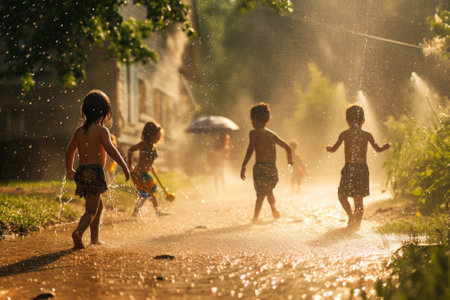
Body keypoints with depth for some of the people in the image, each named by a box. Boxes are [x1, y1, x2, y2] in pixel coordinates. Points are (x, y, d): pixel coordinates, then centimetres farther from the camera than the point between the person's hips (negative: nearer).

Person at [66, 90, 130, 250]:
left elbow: (69, 151, 23)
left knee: (98, 206, 23)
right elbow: (110, 149, -20)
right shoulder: (101, 130, -8)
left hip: (81, 172, 7)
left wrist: (69, 169, 38)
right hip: (94, 172, -7)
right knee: (91, 210, -6)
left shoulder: (79, 131, 14)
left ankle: (94, 238, 28)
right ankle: (78, 232, -31)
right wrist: (124, 166, -17)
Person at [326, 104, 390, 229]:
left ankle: (351, 214, -11)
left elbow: (333, 149, 3)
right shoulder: (367, 135, 3)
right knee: (359, 199, 12)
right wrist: (386, 146, 35)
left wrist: (328, 148, 27)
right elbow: (378, 149, 14)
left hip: (349, 167, -2)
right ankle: (357, 222, 6)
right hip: (362, 168, 2)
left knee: (342, 195, 11)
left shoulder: (344, 134, -3)